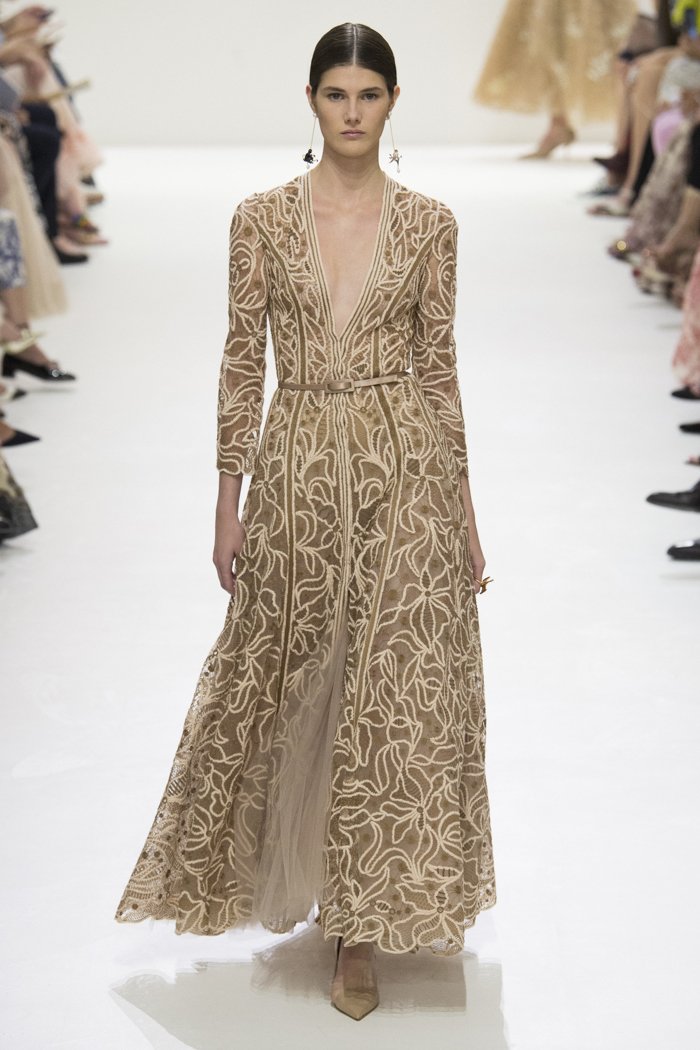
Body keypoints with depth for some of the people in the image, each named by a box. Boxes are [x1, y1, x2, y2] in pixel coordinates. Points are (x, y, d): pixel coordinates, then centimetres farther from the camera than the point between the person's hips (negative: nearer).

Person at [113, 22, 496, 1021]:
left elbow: (439, 368, 4)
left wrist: (465, 514, 4)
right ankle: (296, 861, 39)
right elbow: (243, 363, 2)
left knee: (394, 694, 1)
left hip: (405, 470, 0)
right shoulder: (262, 218, 0)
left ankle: (361, 922, 15)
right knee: (286, 683, 12)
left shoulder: (430, 223, 1)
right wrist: (230, 503, 0)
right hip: (298, 468, 1)